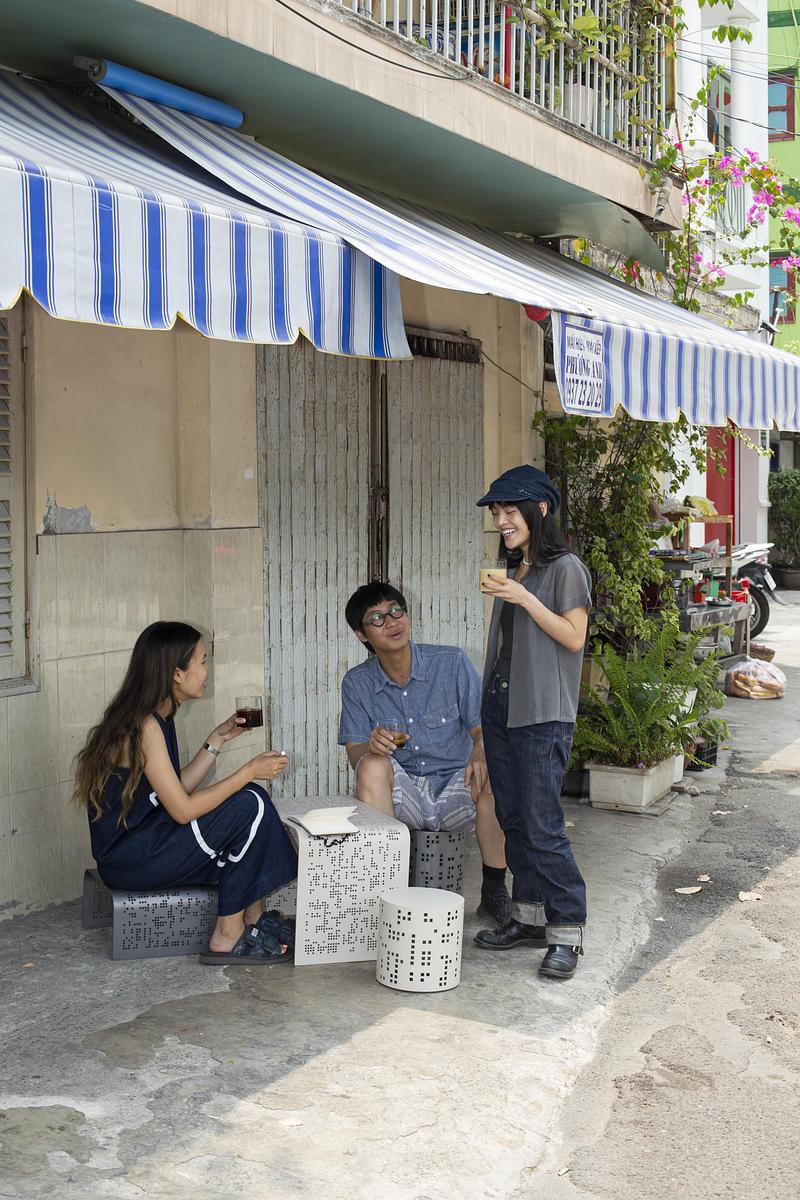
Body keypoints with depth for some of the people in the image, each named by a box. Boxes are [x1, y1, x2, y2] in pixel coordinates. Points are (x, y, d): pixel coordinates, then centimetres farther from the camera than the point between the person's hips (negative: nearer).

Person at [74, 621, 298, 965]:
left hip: (141, 840, 10)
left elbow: (176, 789, 12)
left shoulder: (157, 717, 9)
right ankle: (227, 938, -6)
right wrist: (249, 772, -16)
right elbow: (183, 810, -21)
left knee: (247, 798, 7)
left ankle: (254, 919, 9)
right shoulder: (145, 726, -21)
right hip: (130, 859, -10)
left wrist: (218, 739, 12)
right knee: (249, 805, -14)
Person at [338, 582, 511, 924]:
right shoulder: (358, 683, 0)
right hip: (403, 795, 1)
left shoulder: (452, 663, -6)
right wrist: (372, 746, -27)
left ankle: (494, 891, -16)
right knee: (373, 765, -29)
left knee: (489, 771, -31)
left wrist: (480, 752, -29)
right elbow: (355, 754, -1)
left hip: (457, 792, -1)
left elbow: (483, 729, -4)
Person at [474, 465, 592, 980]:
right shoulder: (513, 570, 17)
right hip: (500, 706, 8)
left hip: (543, 715, -8)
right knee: (513, 819, 10)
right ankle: (530, 917, 19)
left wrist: (525, 599, -18)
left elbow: (573, 637, -13)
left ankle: (568, 932, -1)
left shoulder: (565, 567, -6)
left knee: (542, 826, -9)